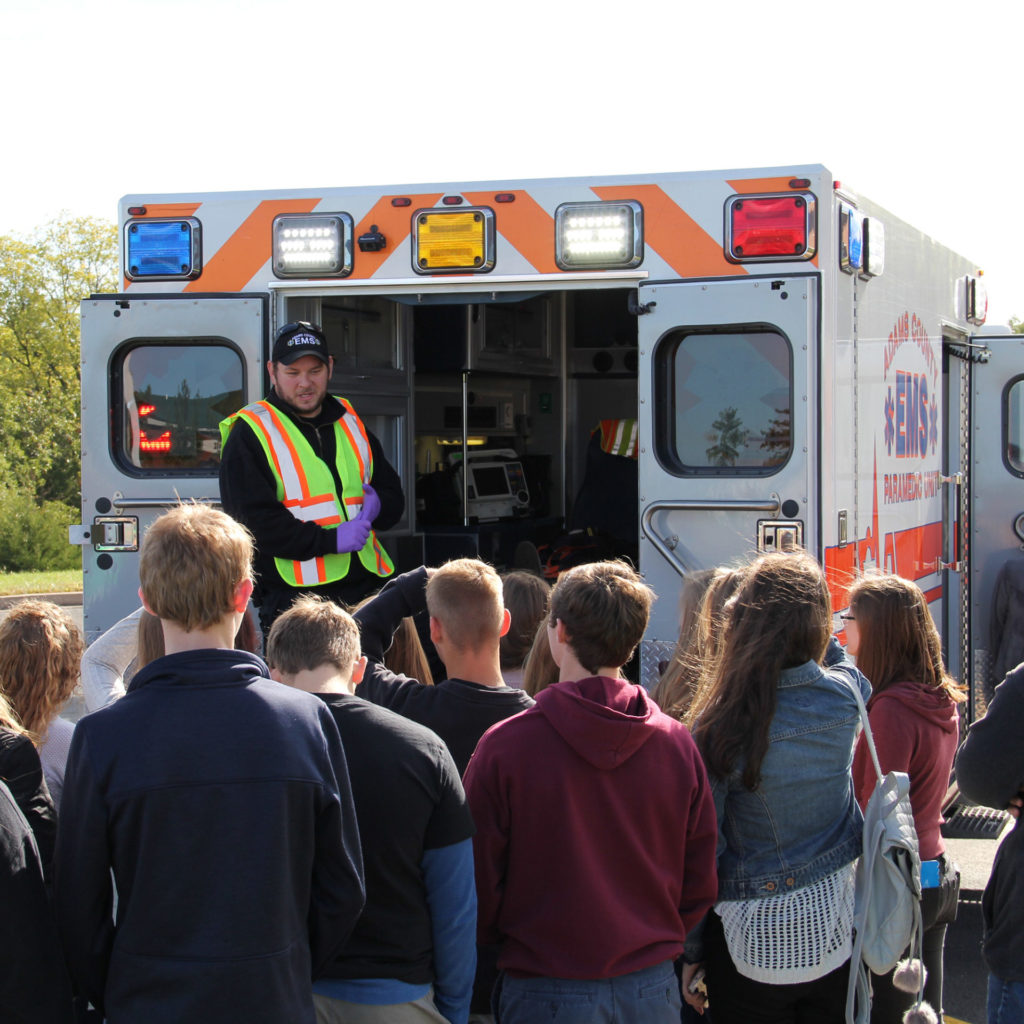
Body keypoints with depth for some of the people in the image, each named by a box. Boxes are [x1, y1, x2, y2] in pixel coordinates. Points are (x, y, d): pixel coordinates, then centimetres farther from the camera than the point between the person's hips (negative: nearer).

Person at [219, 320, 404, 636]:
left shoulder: (349, 421, 18)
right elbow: (253, 521, -11)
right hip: (292, 597, -5)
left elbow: (393, 494, 24)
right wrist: (331, 540, -18)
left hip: (366, 588, 5)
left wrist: (377, 506, -1)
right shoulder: (249, 435, 0)